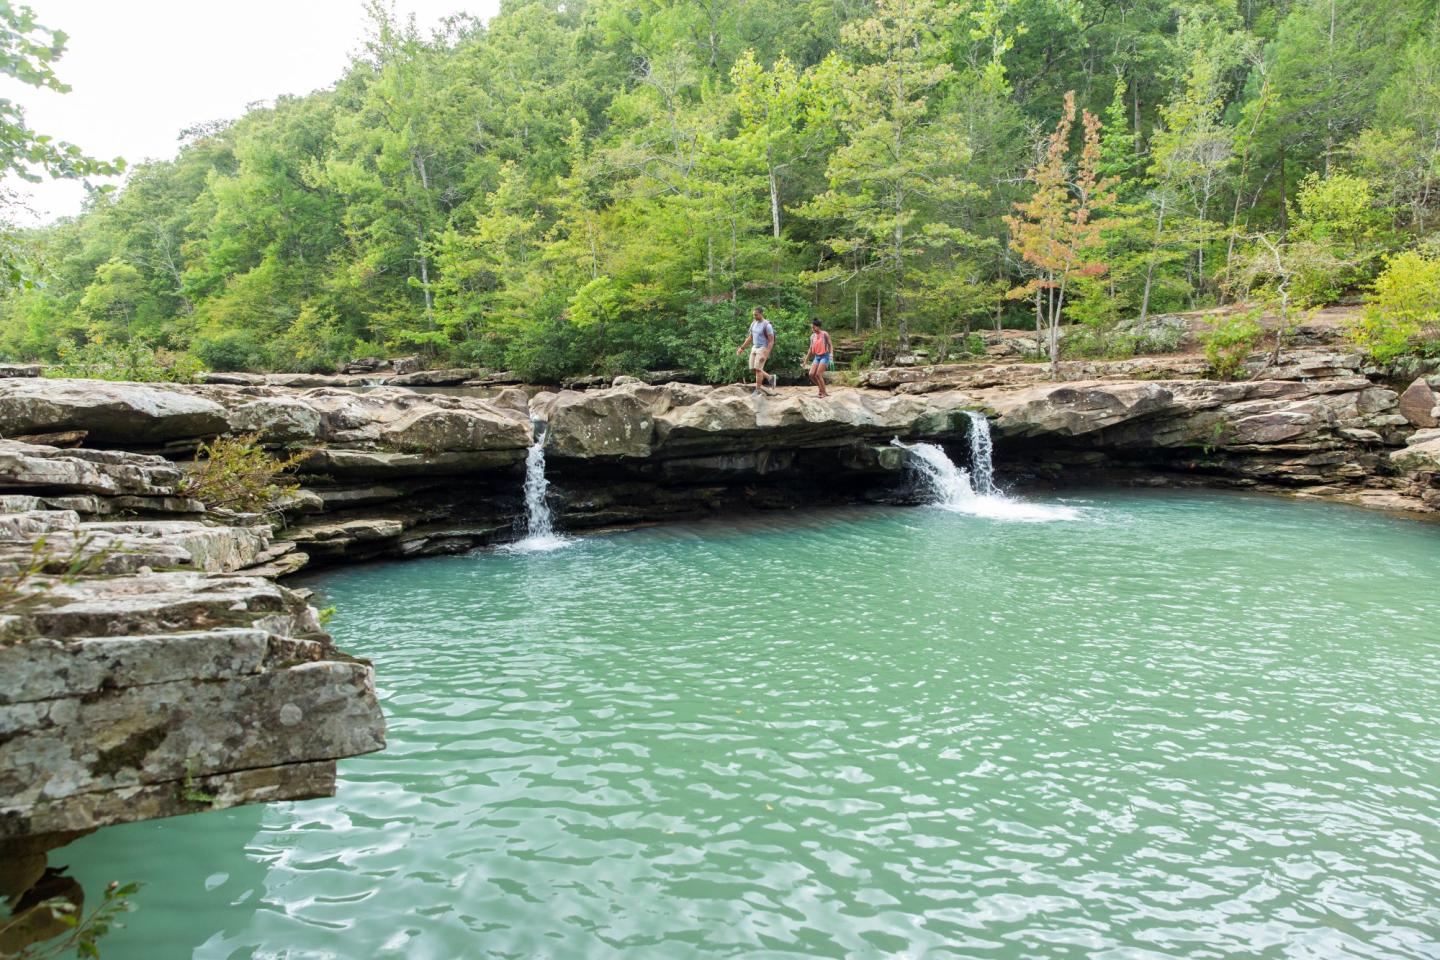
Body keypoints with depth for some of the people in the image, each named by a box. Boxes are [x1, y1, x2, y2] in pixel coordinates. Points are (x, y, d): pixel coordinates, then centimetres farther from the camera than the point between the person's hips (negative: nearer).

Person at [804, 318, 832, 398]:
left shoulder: (824, 334, -8)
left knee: (818, 374, -14)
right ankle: (821, 388, 15)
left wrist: (829, 351, -25)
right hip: (816, 357, 6)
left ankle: (824, 393, -2)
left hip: (824, 356, -6)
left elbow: (829, 345, -9)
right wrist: (806, 360, 17)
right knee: (811, 374, -4)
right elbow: (811, 349, 16)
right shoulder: (812, 336, 9)